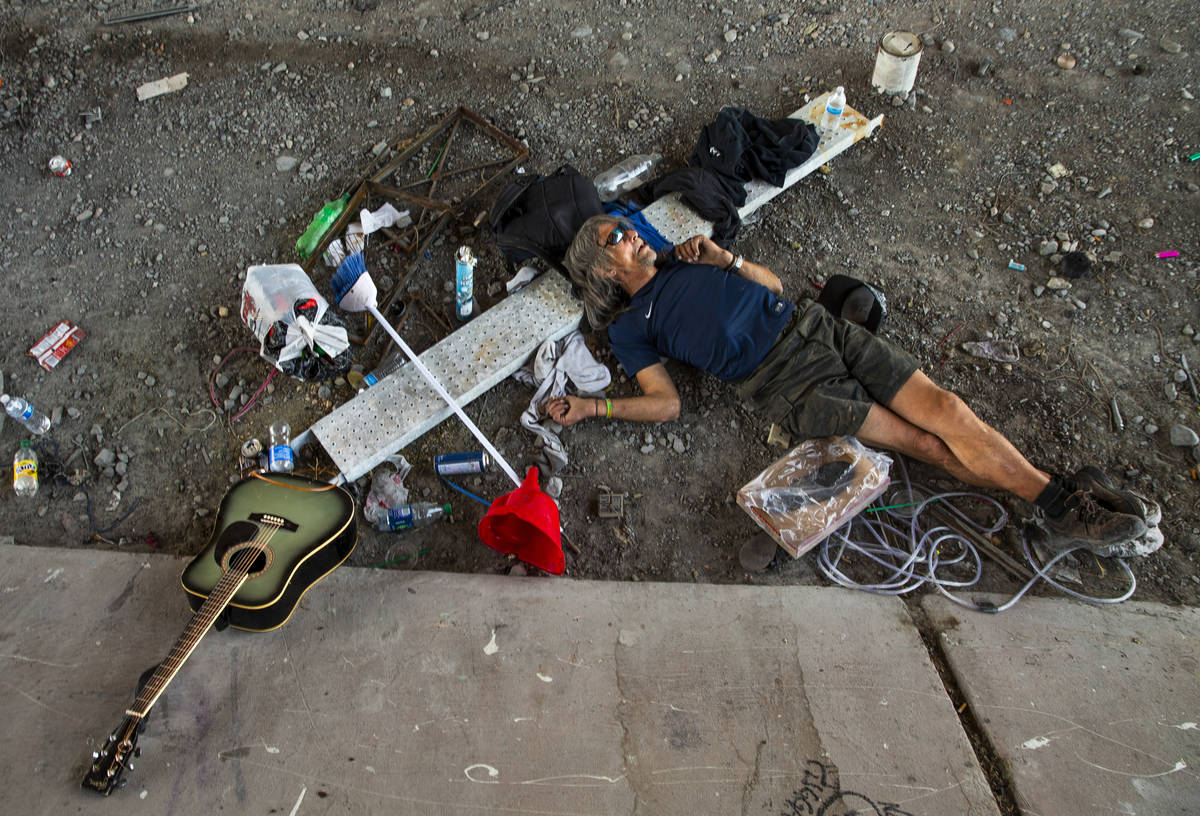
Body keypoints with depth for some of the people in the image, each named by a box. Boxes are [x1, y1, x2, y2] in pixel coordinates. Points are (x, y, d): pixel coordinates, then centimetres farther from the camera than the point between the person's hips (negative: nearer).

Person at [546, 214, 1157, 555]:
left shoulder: (681, 259, 20)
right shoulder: (629, 327, 4)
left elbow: (772, 285, 21)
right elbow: (667, 402, -4)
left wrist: (724, 258, 4)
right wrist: (590, 406, -13)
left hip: (816, 328, 5)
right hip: (791, 386, -5)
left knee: (945, 408, -9)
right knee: (930, 446, -12)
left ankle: (1064, 500, -2)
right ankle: (1057, 507, -3)